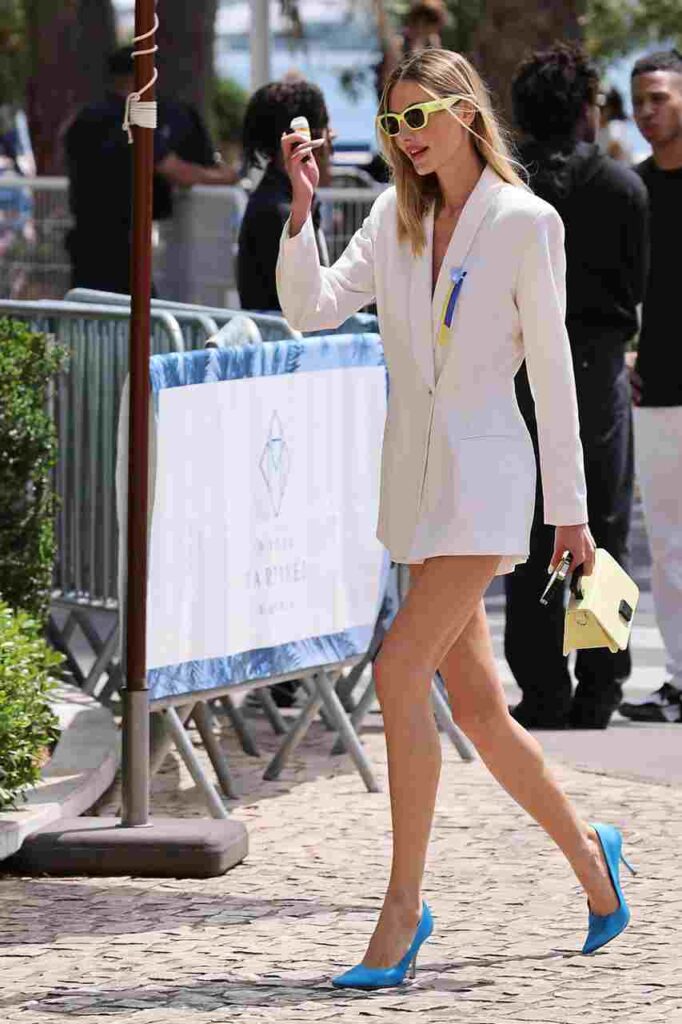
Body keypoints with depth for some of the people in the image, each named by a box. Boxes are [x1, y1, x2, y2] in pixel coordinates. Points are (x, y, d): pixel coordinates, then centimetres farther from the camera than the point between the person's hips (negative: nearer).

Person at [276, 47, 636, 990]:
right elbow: (312, 308, 1)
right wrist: (301, 211, -13)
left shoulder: (525, 223, -8)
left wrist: (570, 511, -3)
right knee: (475, 705, 11)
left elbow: (551, 371, -5)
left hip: (484, 474, -7)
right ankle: (588, 854, 30)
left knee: (400, 669, -19)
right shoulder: (394, 220, 9)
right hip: (414, 478, 7)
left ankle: (404, 904, -15)